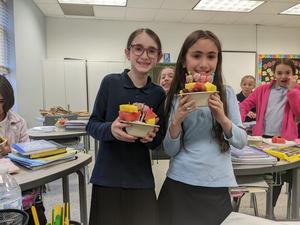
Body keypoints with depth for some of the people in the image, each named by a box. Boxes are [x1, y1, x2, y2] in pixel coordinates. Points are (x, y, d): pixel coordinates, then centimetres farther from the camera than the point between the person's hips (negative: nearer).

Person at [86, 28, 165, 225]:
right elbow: (92, 125, -2)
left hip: (141, 179, 2)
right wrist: (110, 129, -22)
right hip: (107, 177, -1)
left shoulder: (159, 93, 0)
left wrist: (150, 137, -17)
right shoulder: (111, 82, -6)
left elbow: (158, 142, 5)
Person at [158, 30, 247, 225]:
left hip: (218, 185, 1)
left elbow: (242, 142, -2)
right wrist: (177, 121, -20)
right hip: (180, 183, 0)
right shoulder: (175, 98, -3)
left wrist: (222, 118, -19)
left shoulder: (226, 94, -2)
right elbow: (170, 150, -3)